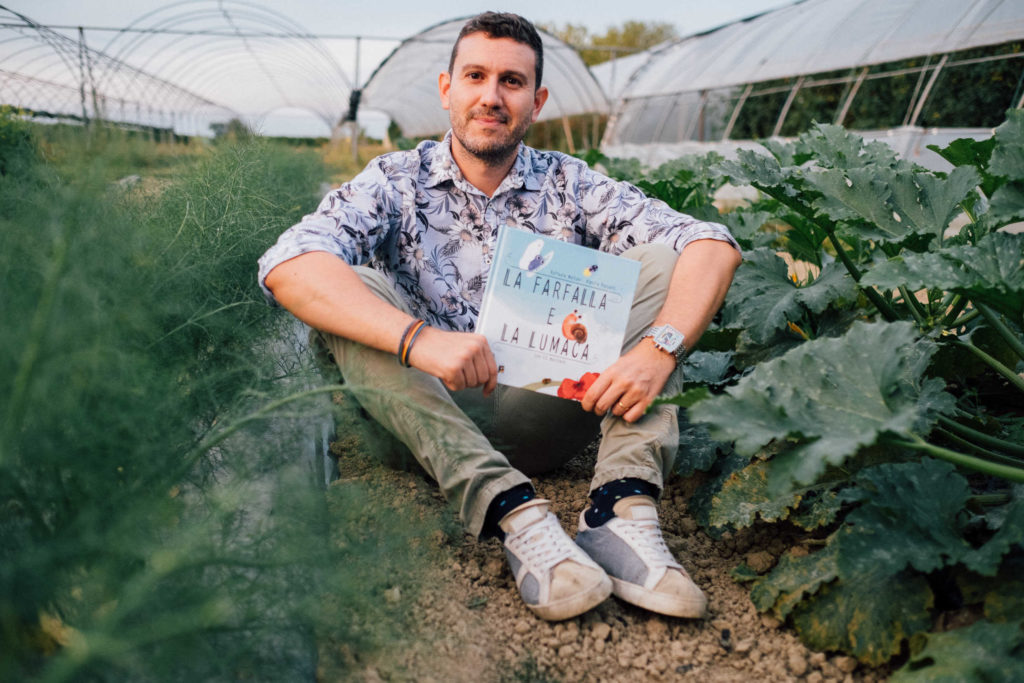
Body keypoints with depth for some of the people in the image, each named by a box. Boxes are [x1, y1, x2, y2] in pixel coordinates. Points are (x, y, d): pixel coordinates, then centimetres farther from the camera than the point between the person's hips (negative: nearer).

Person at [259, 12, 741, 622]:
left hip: (548, 409, 2)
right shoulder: (398, 181, 1)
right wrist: (416, 338, -35)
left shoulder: (571, 184, 6)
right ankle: (516, 515, -34)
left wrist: (659, 348, -26)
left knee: (657, 262, -9)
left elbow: (714, 244, -6)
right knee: (357, 289, -23)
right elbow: (287, 265, -18)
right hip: (434, 421, -1)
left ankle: (623, 509, -29)